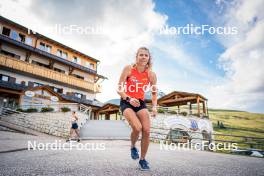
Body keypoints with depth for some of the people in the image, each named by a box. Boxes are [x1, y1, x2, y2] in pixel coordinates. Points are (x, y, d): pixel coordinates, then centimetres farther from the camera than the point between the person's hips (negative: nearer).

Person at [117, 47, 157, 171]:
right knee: (137, 127, -24)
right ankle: (133, 147, 12)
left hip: (141, 103, 3)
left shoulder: (151, 74, -5)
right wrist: (129, 99, -27)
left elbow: (154, 93, 9)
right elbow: (119, 89, -11)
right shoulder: (128, 69, -11)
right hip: (126, 102, -3)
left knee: (147, 130, -7)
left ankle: (142, 159, 17)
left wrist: (154, 106, -7)